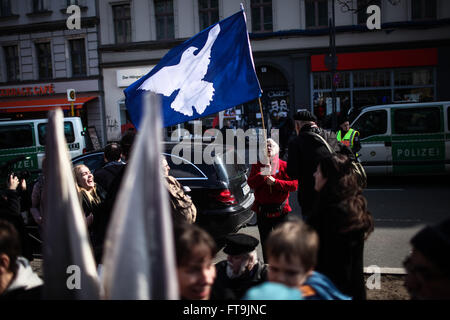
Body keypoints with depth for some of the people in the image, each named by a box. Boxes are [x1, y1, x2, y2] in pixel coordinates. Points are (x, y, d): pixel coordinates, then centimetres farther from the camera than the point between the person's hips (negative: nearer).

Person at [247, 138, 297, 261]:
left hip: (280, 210, -2)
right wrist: (261, 175, -22)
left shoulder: (284, 165, 0)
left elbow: (294, 185, -9)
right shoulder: (257, 166, 5)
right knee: (265, 242, 13)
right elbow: (251, 184, -6)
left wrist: (275, 182, -18)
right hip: (262, 210, 2)